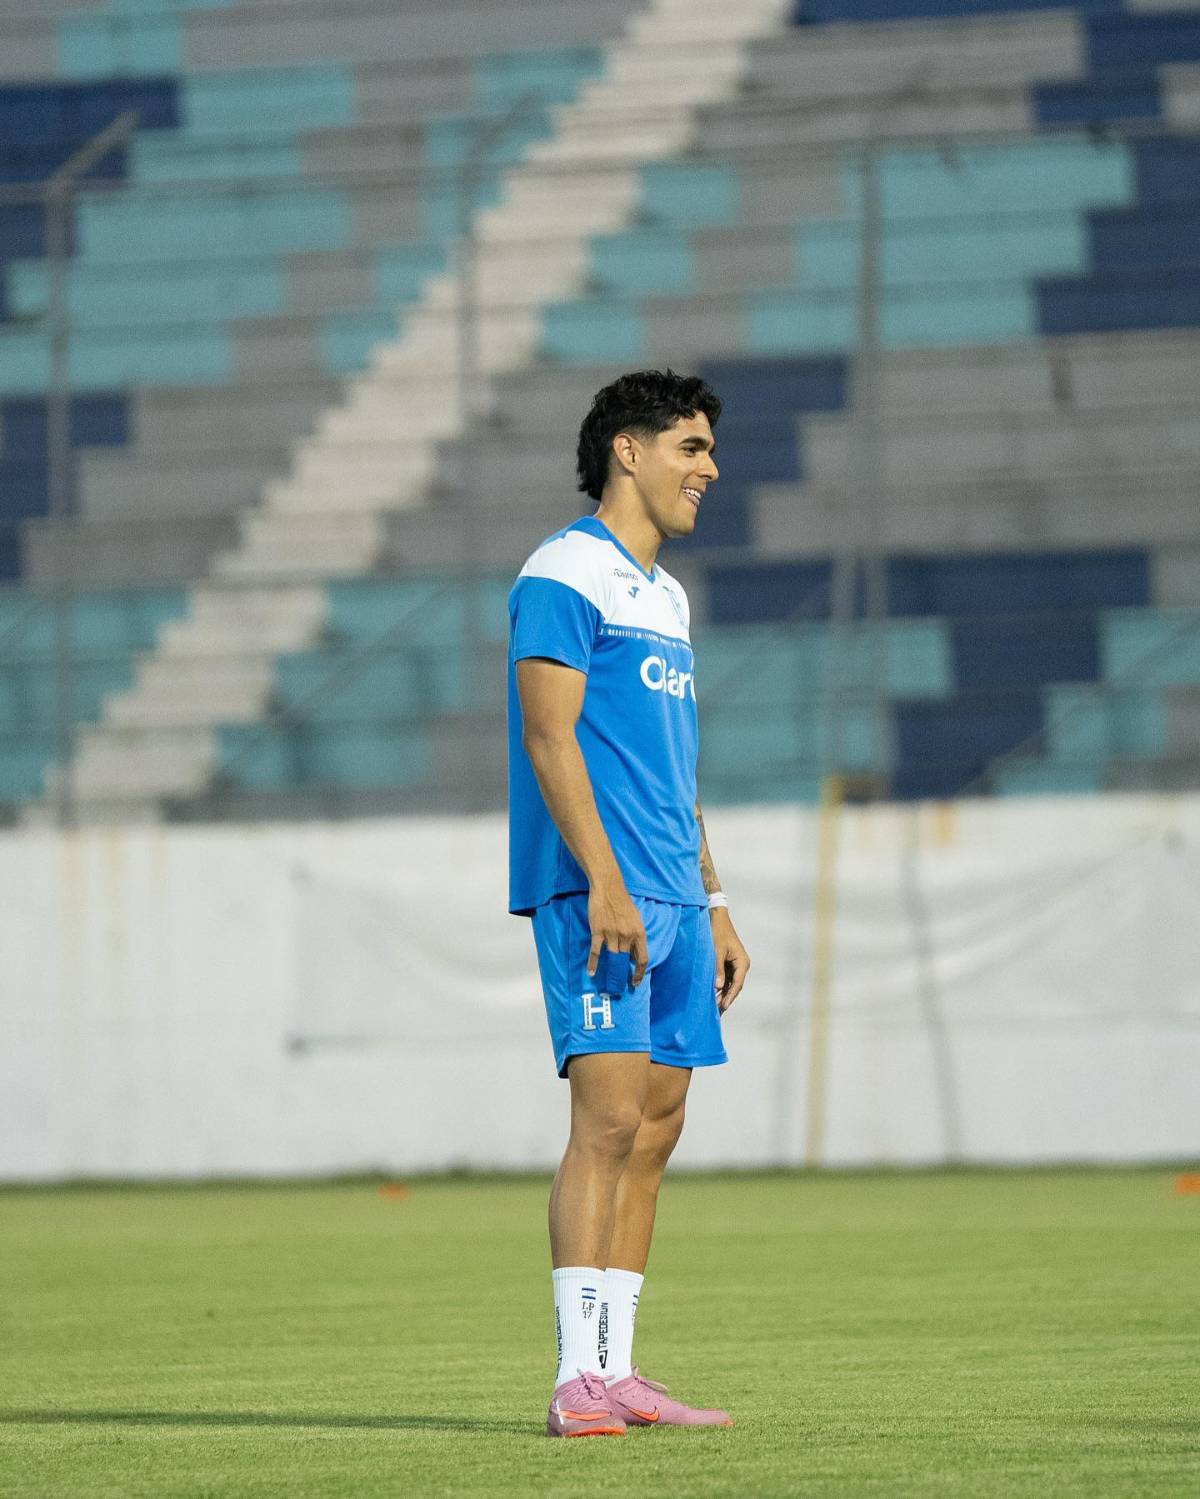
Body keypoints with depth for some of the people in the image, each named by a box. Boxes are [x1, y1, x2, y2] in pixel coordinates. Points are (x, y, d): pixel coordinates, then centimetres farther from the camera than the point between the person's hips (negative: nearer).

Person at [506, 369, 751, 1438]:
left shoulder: (666, 597, 22)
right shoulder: (566, 575, -6)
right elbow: (551, 734, -15)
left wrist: (713, 904, 22)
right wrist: (604, 884, -22)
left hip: (670, 901, 9)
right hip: (595, 895, -9)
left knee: (656, 1129, 6)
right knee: (610, 1118, -15)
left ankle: (615, 1371, 9)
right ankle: (580, 1381, -18)